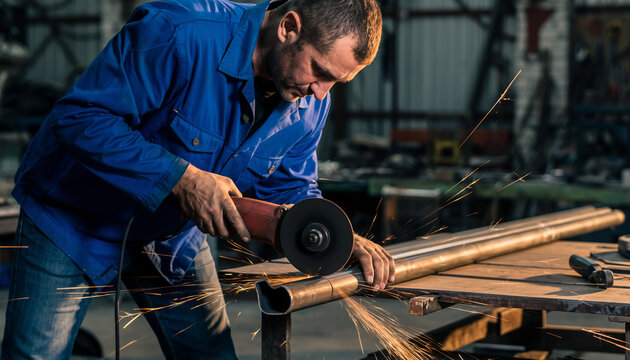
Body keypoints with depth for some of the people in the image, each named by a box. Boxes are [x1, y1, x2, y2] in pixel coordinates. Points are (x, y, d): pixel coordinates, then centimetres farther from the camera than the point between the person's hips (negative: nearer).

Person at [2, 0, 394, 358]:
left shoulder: (311, 102, -11)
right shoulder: (179, 33, -34)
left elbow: (290, 189, 0)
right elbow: (79, 117, -33)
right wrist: (181, 178, -39)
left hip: (174, 234, 6)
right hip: (75, 218, -5)